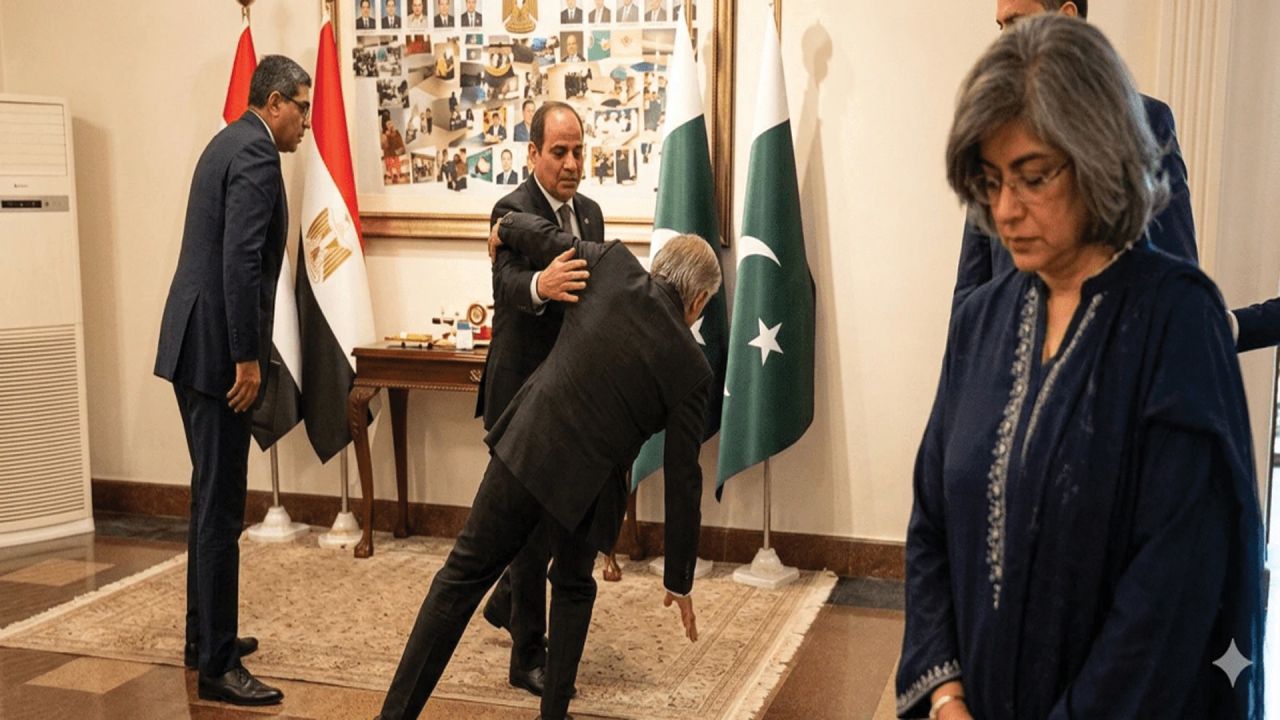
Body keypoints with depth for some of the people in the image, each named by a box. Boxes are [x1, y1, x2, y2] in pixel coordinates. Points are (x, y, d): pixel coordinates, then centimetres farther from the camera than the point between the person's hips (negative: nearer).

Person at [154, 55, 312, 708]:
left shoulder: (229, 144, 18)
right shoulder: (256, 155, -13)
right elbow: (241, 261, -23)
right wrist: (247, 358, -20)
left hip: (192, 343, 11)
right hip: (215, 348, -11)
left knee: (212, 501, 18)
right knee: (220, 509, -5)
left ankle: (204, 636, 30)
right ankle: (217, 665, 2)